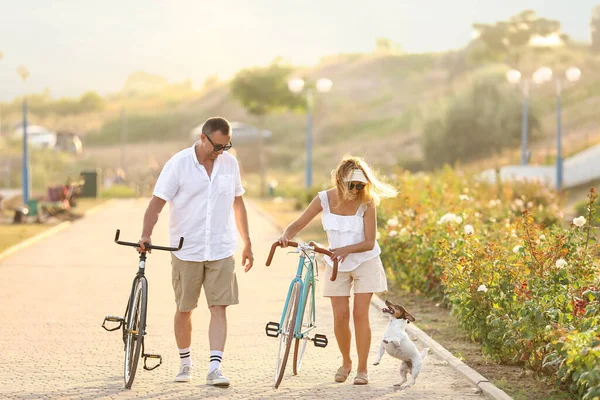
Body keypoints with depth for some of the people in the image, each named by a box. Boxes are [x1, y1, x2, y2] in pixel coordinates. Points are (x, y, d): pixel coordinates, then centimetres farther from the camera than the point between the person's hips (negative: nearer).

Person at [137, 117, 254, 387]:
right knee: (184, 309, 8)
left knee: (219, 307, -8)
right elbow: (157, 202, -12)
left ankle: (215, 368, -12)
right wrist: (146, 234, -27)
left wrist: (247, 243, 15)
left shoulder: (230, 163, 4)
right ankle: (185, 363, 26)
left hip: (221, 250, 2)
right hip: (187, 250, -2)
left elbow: (238, 203, 14)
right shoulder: (179, 164, -9)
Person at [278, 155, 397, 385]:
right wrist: (286, 236, -29)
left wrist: (347, 249, -36)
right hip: (336, 265, 2)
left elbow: (369, 242, -19)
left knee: (360, 314, -8)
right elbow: (299, 224, -8)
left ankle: (362, 368, 1)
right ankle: (346, 362, 22)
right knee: (340, 315, -1)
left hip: (364, 262, -2)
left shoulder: (366, 203, -19)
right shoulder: (325, 199, -13)